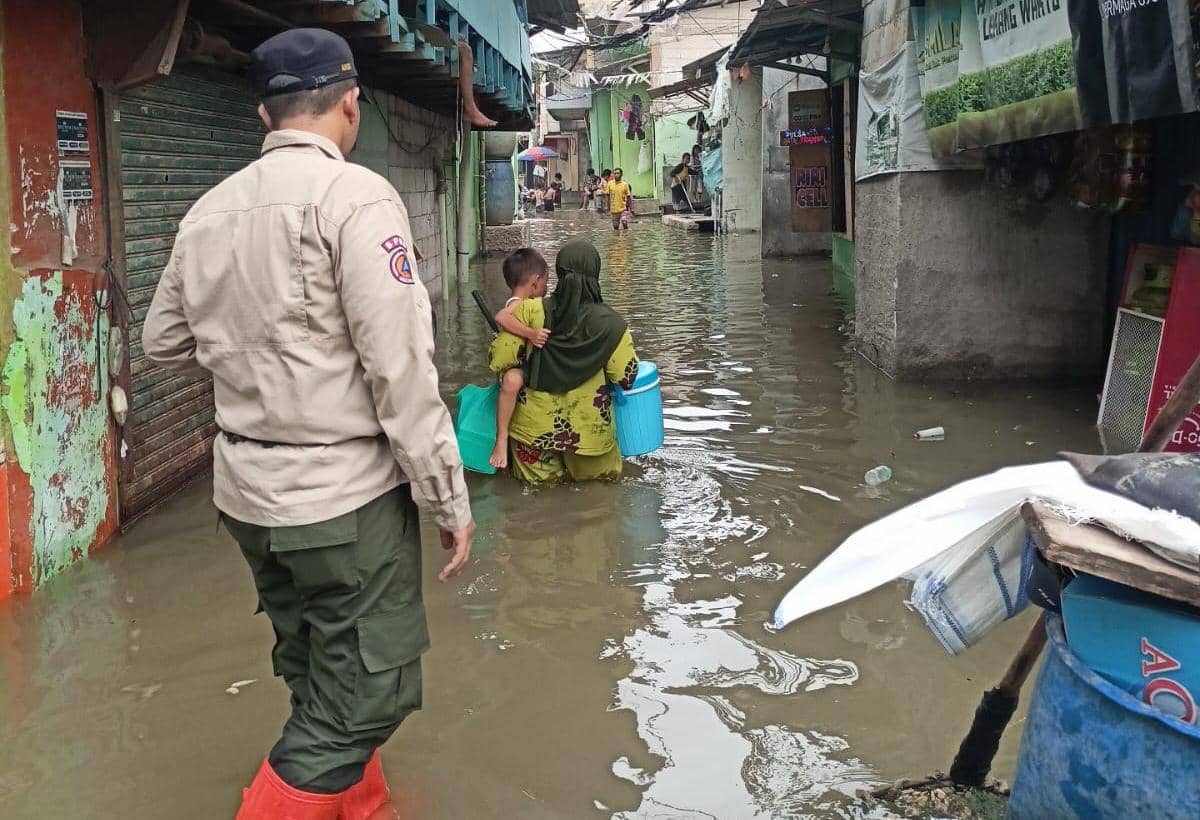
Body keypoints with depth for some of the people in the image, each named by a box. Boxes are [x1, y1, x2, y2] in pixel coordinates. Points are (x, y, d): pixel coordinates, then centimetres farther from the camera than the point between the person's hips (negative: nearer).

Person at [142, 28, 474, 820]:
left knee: (317, 678, 22)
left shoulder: (208, 210, 6)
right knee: (365, 692, 5)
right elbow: (400, 365, -18)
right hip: (344, 492, -7)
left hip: (246, 488, 8)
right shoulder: (355, 195, -14)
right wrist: (449, 495, -12)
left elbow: (164, 342, 16)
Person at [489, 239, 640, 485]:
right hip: (588, 428, -1)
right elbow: (626, 376, -9)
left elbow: (499, 360, -13)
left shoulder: (530, 311, -14)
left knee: (540, 478, 25)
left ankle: (547, 472, 4)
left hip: (537, 426, 1)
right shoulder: (610, 323, -14)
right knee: (602, 477, 24)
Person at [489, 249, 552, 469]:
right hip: (515, 368, -11)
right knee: (512, 380, -43)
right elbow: (501, 317, -42)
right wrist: (531, 333, -43)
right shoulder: (517, 305, -17)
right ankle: (501, 439, -37)